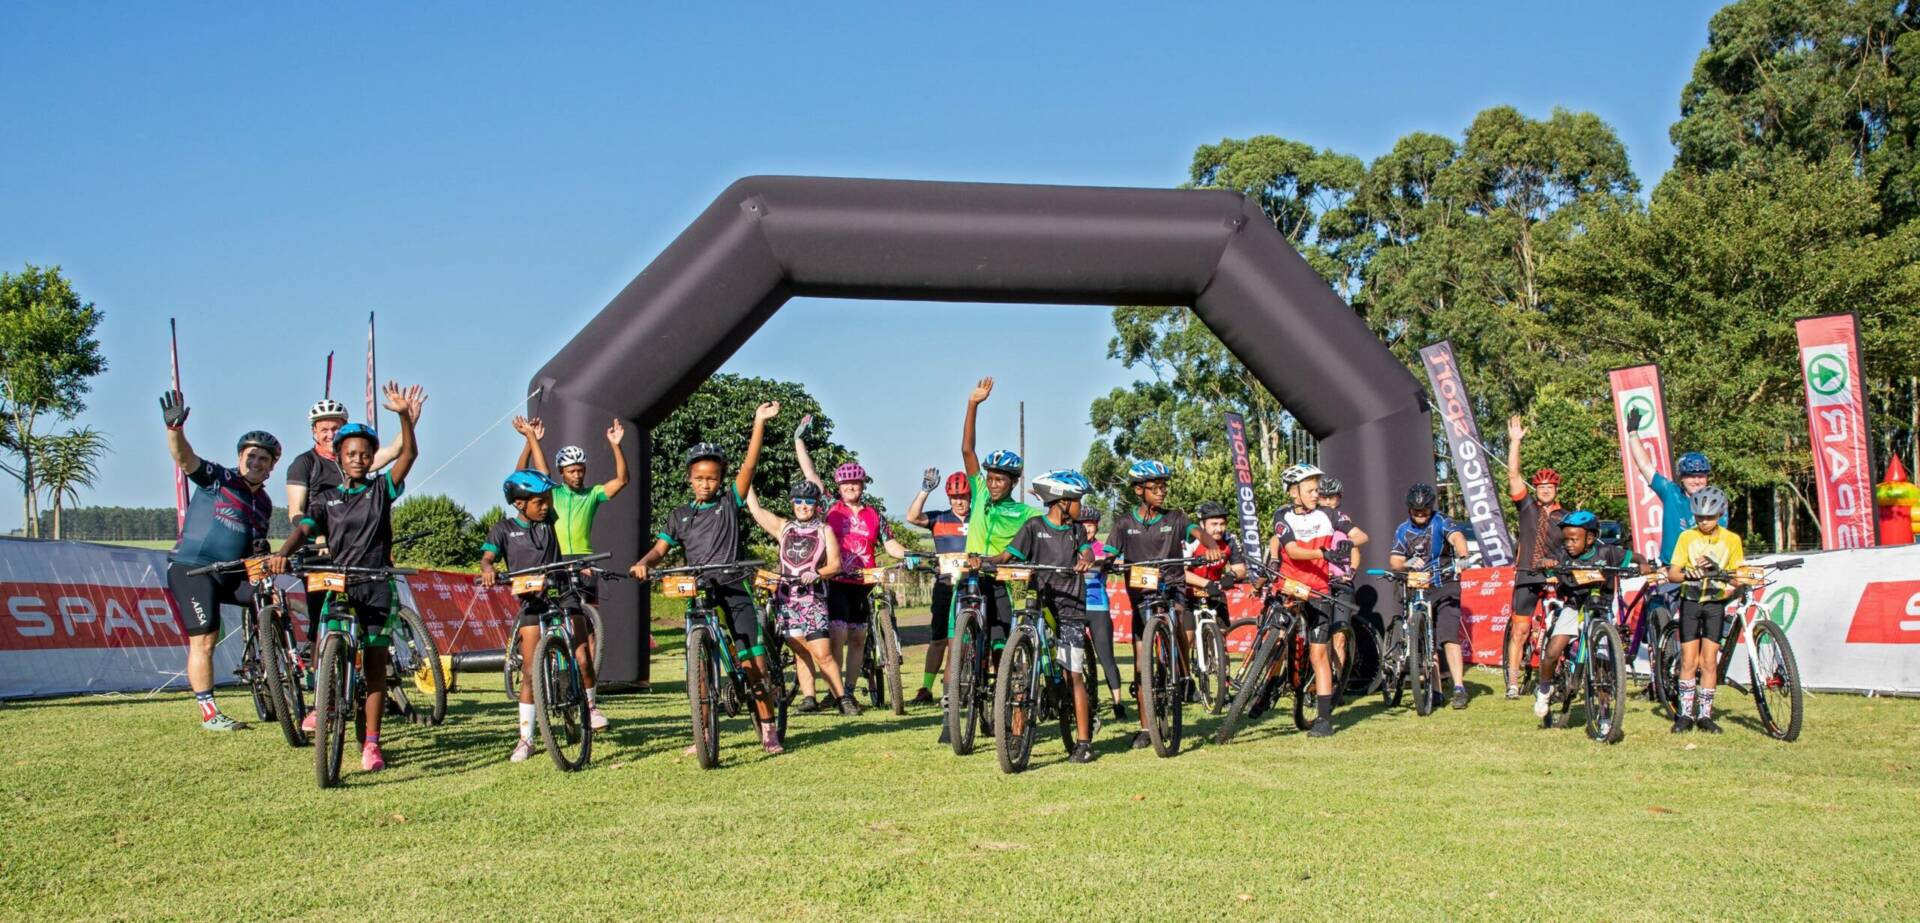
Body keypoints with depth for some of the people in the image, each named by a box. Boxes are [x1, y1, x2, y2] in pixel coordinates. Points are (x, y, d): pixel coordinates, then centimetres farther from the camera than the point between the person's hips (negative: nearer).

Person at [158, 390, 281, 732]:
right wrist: (175, 428, -42)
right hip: (192, 569, -6)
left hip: (231, 574, 6)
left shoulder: (264, 504, 12)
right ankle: (209, 713, 0)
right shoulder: (217, 479, -5)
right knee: (204, 640, -7)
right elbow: (185, 459, -23)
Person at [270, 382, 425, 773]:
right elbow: (304, 528, -6)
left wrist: (405, 417, -23)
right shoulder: (326, 498, 9)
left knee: (375, 665, 0)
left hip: (377, 586, -1)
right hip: (338, 585, 1)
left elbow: (409, 455, -7)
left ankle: (371, 743, 5)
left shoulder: (381, 489, 6)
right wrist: (282, 554, -27)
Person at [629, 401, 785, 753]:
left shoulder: (729, 503, 6)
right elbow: (660, 548, 8)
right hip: (698, 595, 2)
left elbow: (749, 464, -1)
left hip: (734, 592, -2)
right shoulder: (680, 515, 12)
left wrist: (759, 423, -7)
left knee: (754, 664, -7)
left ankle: (768, 730, 2)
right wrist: (643, 563, -14)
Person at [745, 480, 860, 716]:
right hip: (786, 597, 3)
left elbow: (835, 563, 2)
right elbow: (755, 508, 12)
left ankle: (843, 697, -4)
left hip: (813, 596, -3)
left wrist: (816, 573, -16)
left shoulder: (824, 530, 9)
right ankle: (809, 697, 5)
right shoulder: (784, 527, 15)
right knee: (800, 651, 1)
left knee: (823, 654, -10)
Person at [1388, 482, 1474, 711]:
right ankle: (1435, 690, 15)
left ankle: (1459, 688, -19)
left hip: (1445, 589, -4)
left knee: (1449, 638, -17)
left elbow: (1457, 537, -27)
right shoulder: (1403, 531, 7)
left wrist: (1463, 556, -49)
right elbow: (1394, 561, -2)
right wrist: (1407, 564, -25)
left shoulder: (1441, 523, -6)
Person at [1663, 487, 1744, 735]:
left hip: (1715, 604, 0)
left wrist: (1730, 587, -22)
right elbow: (1672, 574, -4)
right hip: (1690, 602, 0)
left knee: (1709, 661, -1)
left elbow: (1738, 576, 0)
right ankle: (1686, 714, 5)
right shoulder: (1687, 537, 0)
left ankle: (1705, 714, 7)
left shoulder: (1731, 539, 0)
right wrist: (1691, 574, -24)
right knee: (1689, 661, -2)